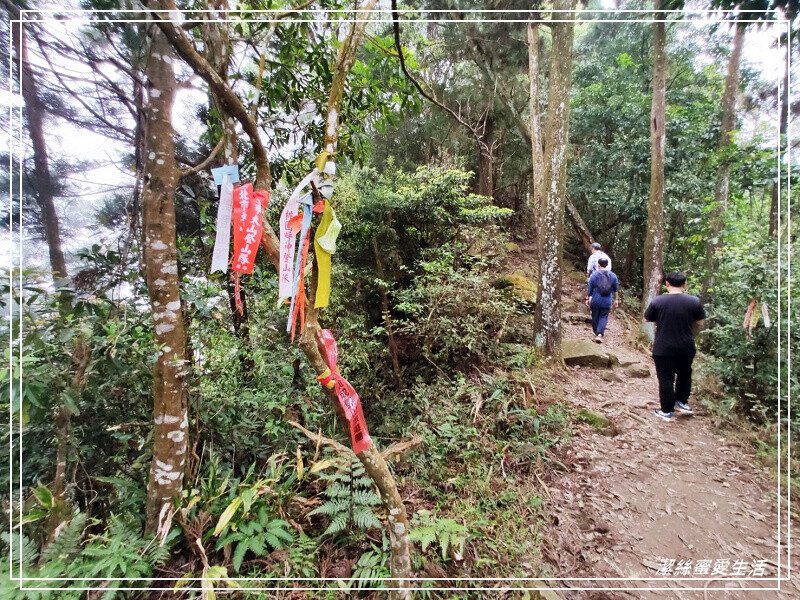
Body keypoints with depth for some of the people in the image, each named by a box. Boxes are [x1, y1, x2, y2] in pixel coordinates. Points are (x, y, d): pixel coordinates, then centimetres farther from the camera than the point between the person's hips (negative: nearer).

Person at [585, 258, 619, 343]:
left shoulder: (594, 275, -8)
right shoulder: (613, 276, 1)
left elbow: (590, 289, -4)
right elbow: (615, 290, 10)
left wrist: (587, 299, 7)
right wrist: (616, 299, 22)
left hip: (595, 301, -1)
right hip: (607, 301, 1)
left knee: (595, 317, 12)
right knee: (603, 317, 3)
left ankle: (596, 332, 26)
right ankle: (600, 334, -13)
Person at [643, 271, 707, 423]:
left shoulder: (657, 301, -12)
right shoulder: (694, 301, -7)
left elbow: (647, 319, 0)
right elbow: (700, 323, 3)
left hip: (663, 349, -3)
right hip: (686, 348, 3)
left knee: (666, 379, 7)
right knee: (684, 375, 25)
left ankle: (667, 412, 14)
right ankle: (682, 402, 38)